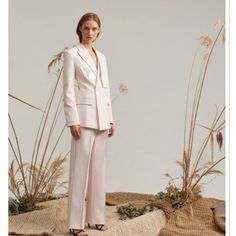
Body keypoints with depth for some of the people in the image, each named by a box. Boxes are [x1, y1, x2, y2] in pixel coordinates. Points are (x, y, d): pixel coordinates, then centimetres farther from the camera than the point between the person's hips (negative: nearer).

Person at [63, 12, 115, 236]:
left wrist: (110, 119, 12)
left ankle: (96, 216, 19)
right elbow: (68, 89, -9)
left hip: (100, 118, 7)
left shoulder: (101, 56, 16)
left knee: (98, 168, 10)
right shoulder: (71, 54, -3)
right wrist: (73, 121, -16)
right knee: (80, 168, -6)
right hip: (83, 117, -6)